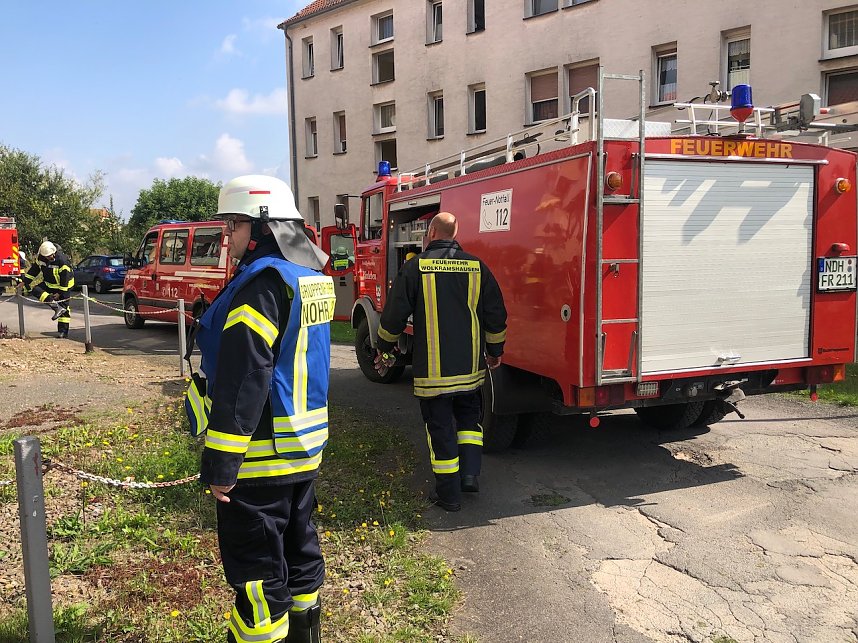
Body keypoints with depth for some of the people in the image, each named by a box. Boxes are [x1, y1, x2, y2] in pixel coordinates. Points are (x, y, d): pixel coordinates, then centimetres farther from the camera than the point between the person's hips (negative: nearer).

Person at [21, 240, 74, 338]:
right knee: (35, 290, -19)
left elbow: (65, 278, -23)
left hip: (64, 286, -6)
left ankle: (63, 331, -1)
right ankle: (57, 307, -24)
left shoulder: (62, 261, -26)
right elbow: (34, 269, 7)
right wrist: (25, 282, 4)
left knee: (65, 309, -7)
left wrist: (60, 293, -21)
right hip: (49, 284, 7)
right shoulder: (41, 259, -6)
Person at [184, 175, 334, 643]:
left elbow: (244, 379, -24)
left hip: (261, 454, -9)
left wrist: (220, 463, -21)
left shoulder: (262, 282, -19)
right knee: (298, 546, 21)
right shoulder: (311, 276, 10)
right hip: (305, 445, 9)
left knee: (256, 568, 3)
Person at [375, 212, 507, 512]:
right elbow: (496, 315, 6)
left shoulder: (415, 267, -6)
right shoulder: (476, 267, 2)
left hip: (432, 369, -3)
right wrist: (495, 351, 20)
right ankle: (470, 473, 15)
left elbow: (395, 314, -4)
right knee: (469, 417, 24)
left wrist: (385, 350, 12)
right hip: (470, 366, 3)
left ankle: (449, 494, 14)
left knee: (440, 428, 7)